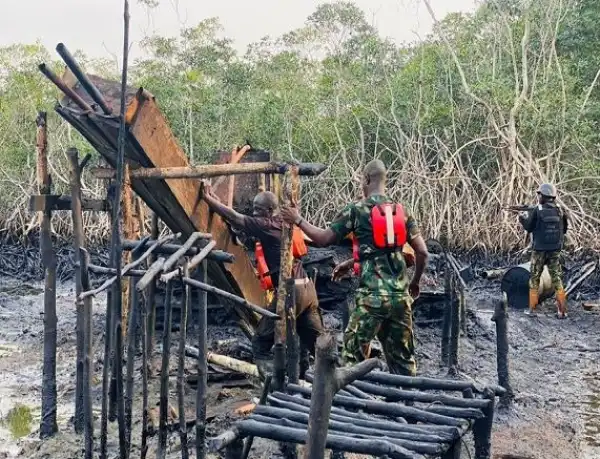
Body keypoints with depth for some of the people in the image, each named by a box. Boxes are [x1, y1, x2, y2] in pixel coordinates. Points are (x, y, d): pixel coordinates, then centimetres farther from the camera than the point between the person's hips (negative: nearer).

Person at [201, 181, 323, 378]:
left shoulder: (267, 226, -7)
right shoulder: (283, 224, 17)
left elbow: (234, 217, -4)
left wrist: (208, 198, 6)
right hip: (307, 288, 9)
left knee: (261, 343, 2)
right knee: (317, 343, 14)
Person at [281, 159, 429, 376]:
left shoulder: (356, 210, -3)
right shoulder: (401, 212, 10)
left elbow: (323, 239, 0)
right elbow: (422, 252, 9)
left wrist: (298, 220, 14)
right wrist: (415, 282, 25)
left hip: (372, 295, -4)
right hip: (400, 295, 5)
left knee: (354, 353, 4)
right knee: (402, 357, 13)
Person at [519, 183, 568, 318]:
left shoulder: (536, 211, -10)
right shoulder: (559, 211, 1)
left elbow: (529, 227, -5)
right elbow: (564, 229, 9)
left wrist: (523, 218, 12)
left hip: (539, 250, -3)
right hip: (555, 250, 3)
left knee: (534, 279, 9)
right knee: (557, 279, 8)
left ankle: (532, 308, 11)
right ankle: (562, 310, 5)